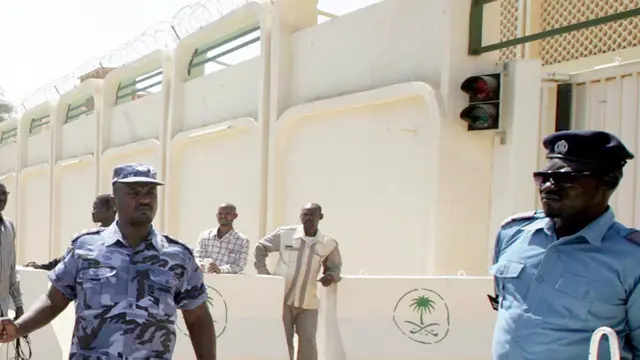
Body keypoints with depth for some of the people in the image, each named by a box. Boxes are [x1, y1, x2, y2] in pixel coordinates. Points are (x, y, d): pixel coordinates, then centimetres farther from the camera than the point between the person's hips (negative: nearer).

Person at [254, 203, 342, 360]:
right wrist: (263, 273, -2)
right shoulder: (284, 234, -5)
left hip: (308, 303, 1)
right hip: (282, 298, -1)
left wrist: (331, 276, -11)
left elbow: (335, 266, 12)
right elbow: (260, 248, 6)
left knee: (308, 343, 1)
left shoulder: (329, 244, -1)